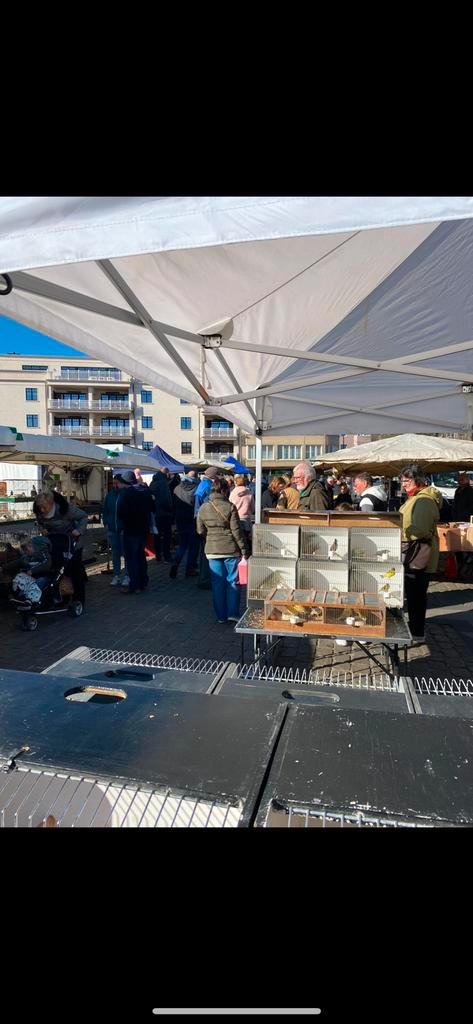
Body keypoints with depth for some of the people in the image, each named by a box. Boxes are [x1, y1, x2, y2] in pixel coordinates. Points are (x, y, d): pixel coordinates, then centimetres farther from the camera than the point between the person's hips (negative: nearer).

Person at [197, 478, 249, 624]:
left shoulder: (203, 508, 0)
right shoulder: (229, 507, -10)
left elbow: (200, 531, 7)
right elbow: (236, 531, -11)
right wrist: (244, 550, -5)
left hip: (212, 550, 3)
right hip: (231, 549, -3)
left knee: (217, 583, 10)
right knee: (233, 582, 9)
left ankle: (221, 616, 16)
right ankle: (232, 613, 9)